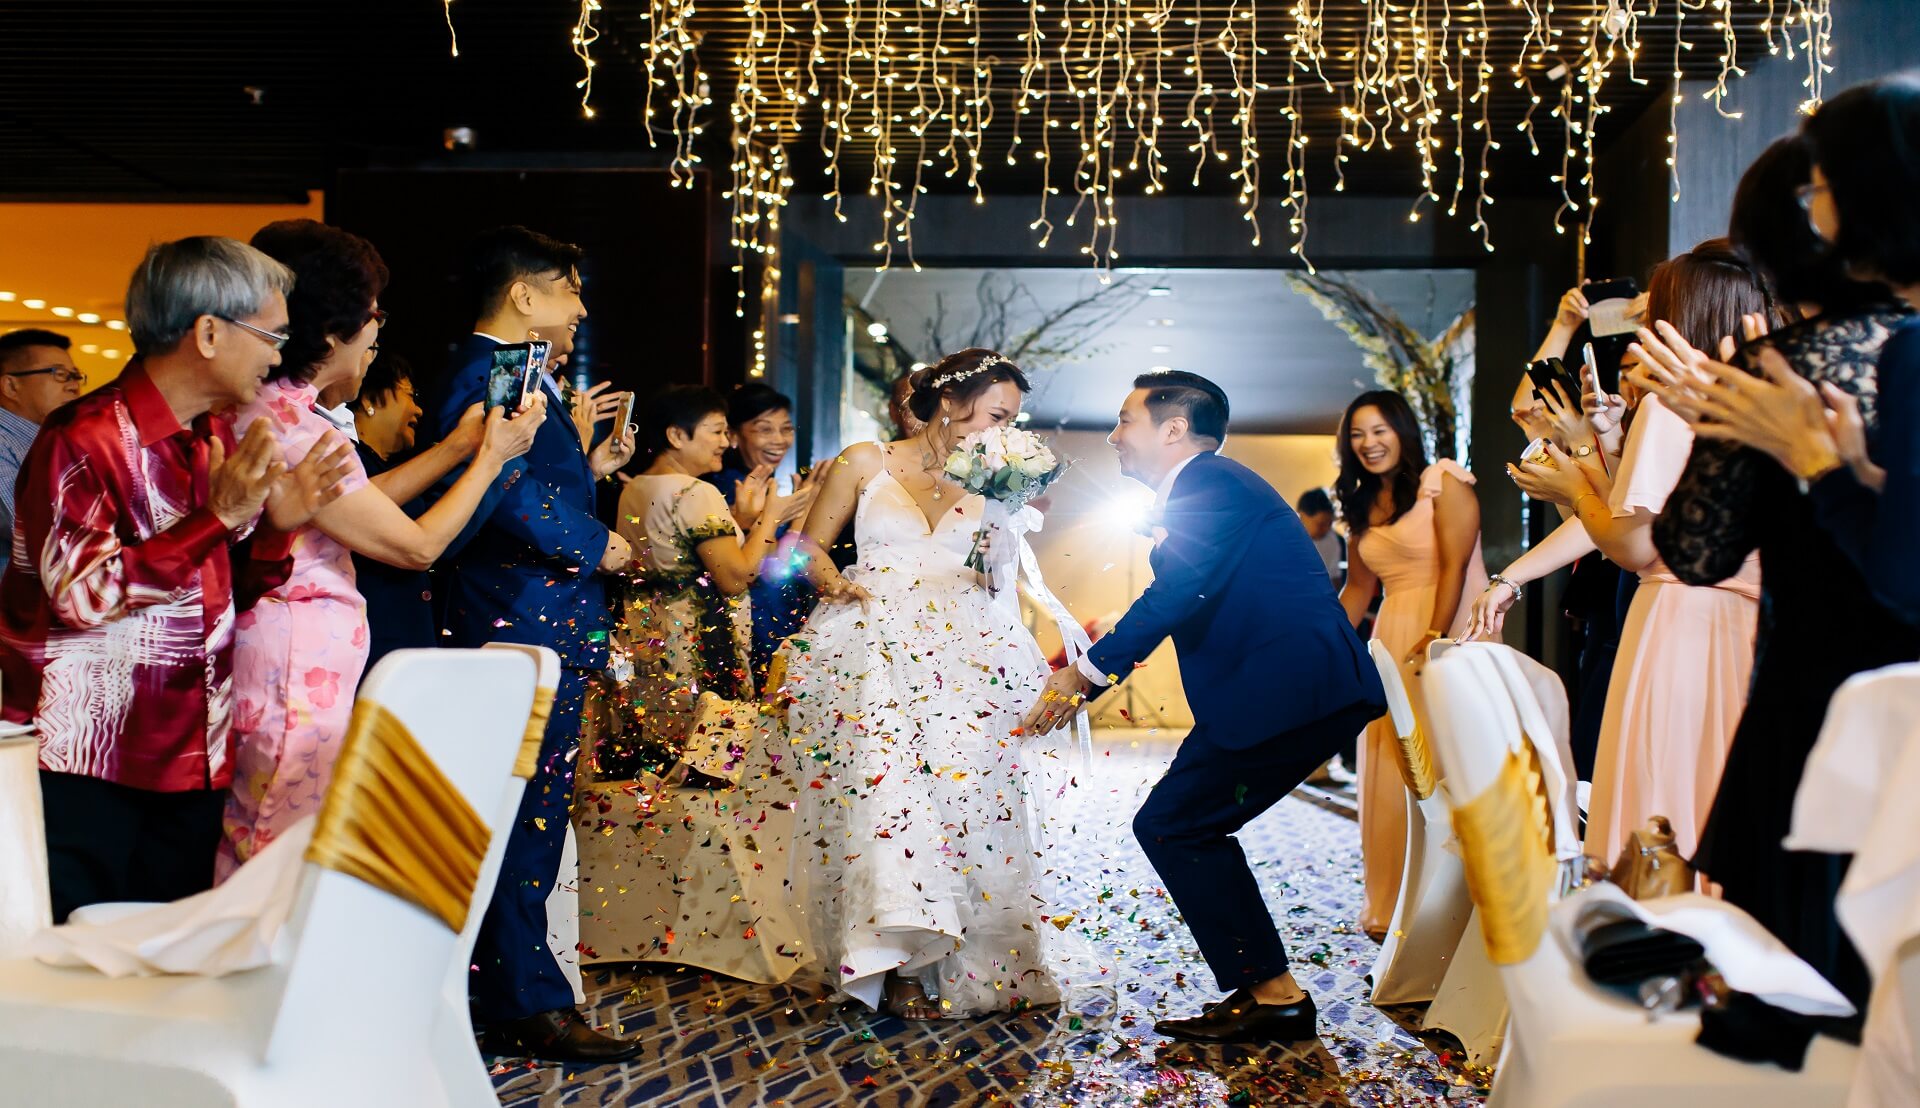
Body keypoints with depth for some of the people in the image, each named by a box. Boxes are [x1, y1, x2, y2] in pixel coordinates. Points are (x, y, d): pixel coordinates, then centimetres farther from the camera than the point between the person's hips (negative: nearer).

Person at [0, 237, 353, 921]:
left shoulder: (219, 441, 10)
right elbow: (80, 592, -21)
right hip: (89, 764, -7)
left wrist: (277, 527, -5)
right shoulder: (85, 437, -12)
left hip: (193, 759, 7)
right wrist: (216, 517, -22)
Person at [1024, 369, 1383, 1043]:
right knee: (1181, 827, 12)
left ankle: (1273, 994, -2)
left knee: (1171, 826, -9)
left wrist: (1088, 674, -14)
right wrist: (1086, 672, 23)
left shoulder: (1211, 482, -9)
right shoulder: (1196, 491, 23)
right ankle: (1264, 993, 18)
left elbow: (1175, 594, -21)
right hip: (1294, 685, 11)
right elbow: (1175, 604, 25)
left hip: (1293, 684, -11)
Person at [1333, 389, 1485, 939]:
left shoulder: (1443, 484, -5)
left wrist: (1435, 639, -23)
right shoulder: (1361, 504, 17)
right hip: (1393, 642, 7)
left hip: (1450, 639, -7)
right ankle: (1395, 905, 14)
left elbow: (1456, 566, -14)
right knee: (1391, 769, 5)